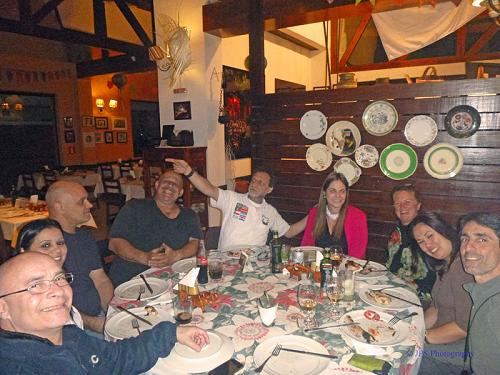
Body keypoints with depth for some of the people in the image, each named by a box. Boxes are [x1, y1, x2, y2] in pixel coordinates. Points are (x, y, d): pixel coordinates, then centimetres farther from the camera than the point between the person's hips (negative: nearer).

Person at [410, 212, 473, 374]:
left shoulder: (464, 267, -24)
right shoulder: (444, 265, 8)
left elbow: (464, 327, -25)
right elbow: (436, 308, 11)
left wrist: (423, 336, -15)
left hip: (463, 345, -8)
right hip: (447, 336, 8)